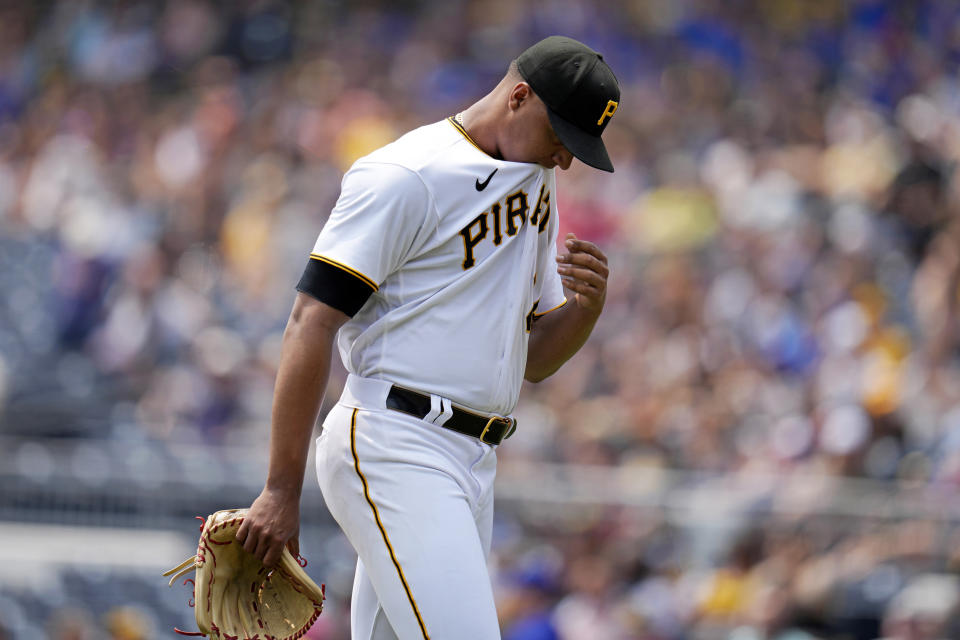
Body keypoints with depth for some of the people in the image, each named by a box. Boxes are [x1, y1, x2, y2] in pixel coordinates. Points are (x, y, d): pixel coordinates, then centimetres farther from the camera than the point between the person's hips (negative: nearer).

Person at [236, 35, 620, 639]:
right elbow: (311, 325, -12)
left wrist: (588, 305, 0)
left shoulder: (536, 187, 19)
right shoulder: (406, 176, -8)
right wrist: (282, 491, -17)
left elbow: (532, 360, 23)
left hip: (473, 465, 9)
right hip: (394, 449, -8)